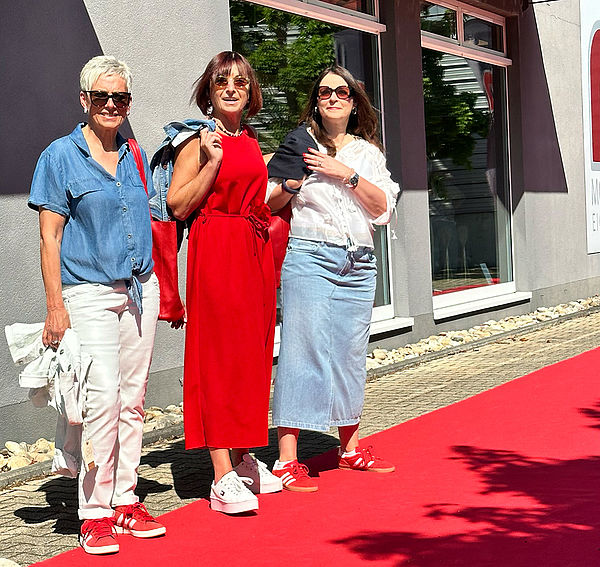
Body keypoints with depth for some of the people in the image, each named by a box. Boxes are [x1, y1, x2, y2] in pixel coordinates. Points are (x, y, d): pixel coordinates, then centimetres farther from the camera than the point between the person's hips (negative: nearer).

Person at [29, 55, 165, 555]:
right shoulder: (61, 156, -2)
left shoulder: (134, 156, 13)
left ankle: (125, 500, 15)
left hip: (139, 289, 6)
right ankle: (95, 512, -5)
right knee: (103, 397, -14)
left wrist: (161, 290, 15)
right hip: (88, 291, -5)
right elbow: (50, 237, -5)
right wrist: (55, 306, -11)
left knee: (133, 399, 6)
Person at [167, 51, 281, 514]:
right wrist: (212, 162, -18)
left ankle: (243, 459, 22)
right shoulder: (199, 142, -5)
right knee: (219, 355, -9)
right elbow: (178, 206, -13)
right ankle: (223, 477, -8)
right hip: (216, 250, -8)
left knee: (251, 353, 11)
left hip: (255, 251, 8)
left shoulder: (250, 142, 16)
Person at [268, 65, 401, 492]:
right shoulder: (302, 144, 6)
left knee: (350, 353, 10)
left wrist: (347, 174, -9)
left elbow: (383, 207, 1)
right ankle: (288, 460, -7)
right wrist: (290, 184, -15)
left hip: (358, 264, 4)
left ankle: (351, 448, 23)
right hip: (309, 258, -4)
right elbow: (267, 204, 4)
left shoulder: (368, 152, 15)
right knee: (303, 350, -9)